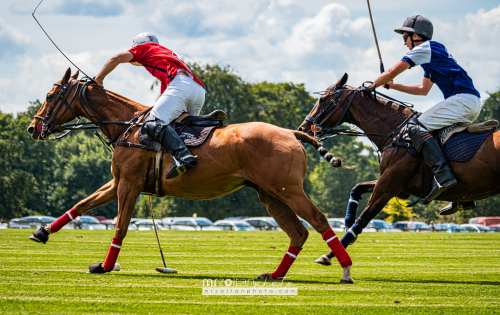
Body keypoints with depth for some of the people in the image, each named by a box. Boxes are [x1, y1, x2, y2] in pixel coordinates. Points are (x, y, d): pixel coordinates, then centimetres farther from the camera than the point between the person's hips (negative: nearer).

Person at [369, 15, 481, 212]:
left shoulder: (424, 48, -1)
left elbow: (391, 72, -1)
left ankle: (443, 175, -32)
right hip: (473, 104, 10)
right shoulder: (432, 53, 29)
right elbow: (423, 89, 38)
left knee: (416, 127, -15)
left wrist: (372, 86, 15)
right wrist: (392, 86, 36)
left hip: (461, 99, -10)